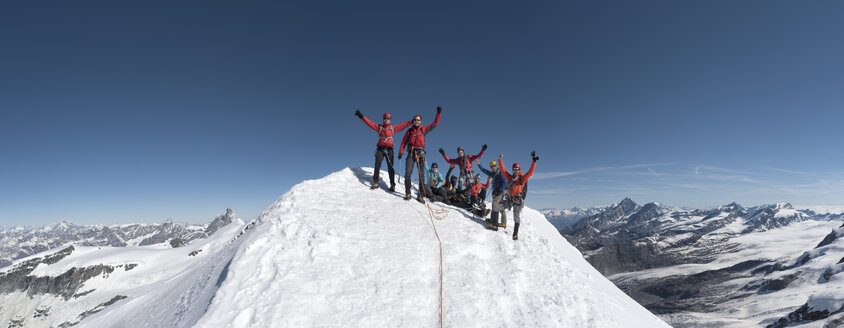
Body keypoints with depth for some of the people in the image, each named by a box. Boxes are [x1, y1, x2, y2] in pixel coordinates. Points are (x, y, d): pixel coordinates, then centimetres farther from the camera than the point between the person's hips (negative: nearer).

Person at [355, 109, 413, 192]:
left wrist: (412, 122, 4)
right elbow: (369, 123, 9)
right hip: (380, 148, 1)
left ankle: (392, 185, -1)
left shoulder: (393, 128, 14)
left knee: (390, 167, -3)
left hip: (389, 149, -1)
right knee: (377, 166, -6)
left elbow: (403, 125, 11)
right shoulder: (379, 127, 14)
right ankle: (375, 182, 1)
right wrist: (361, 116, 1)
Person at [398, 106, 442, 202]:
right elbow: (403, 142, 13)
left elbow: (435, 124, 13)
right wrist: (400, 152, 3)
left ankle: (420, 196, -2)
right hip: (411, 153, 0)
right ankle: (408, 194, -3)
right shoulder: (409, 131, 14)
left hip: (420, 154, 0)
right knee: (408, 174, -11)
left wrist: (439, 113, 7)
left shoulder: (423, 129, 15)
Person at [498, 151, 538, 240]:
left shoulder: (522, 179, -4)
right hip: (510, 199, 4)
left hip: (518, 200, -4)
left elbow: (530, 172, -13)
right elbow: (503, 170, 9)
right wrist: (500, 160, 6)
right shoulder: (510, 178, 6)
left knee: (517, 217, -4)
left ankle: (515, 234, 1)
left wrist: (534, 161, -20)